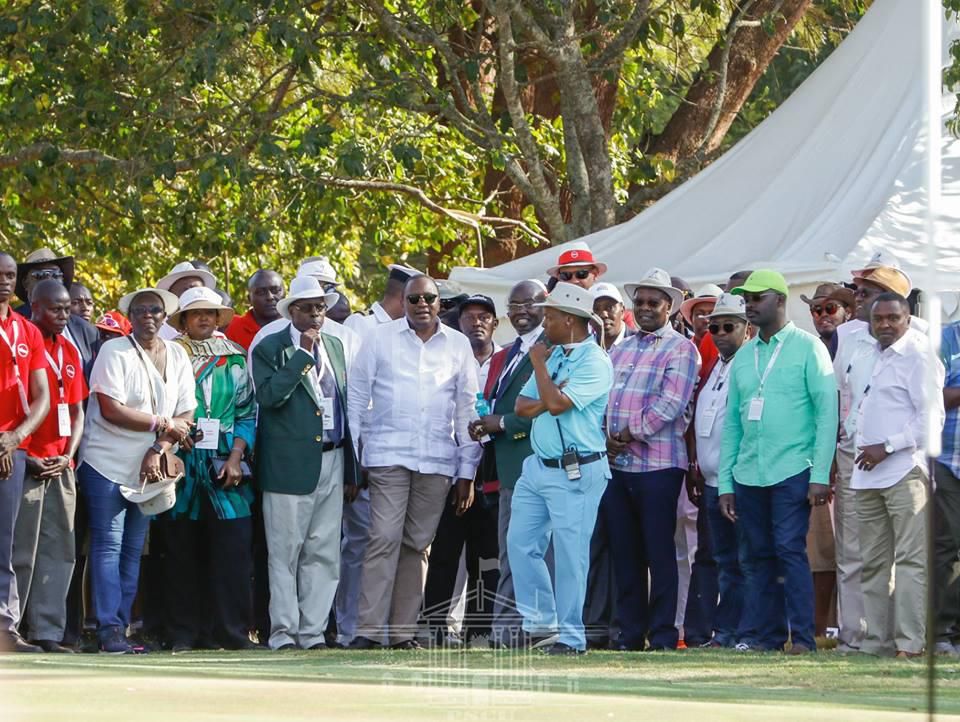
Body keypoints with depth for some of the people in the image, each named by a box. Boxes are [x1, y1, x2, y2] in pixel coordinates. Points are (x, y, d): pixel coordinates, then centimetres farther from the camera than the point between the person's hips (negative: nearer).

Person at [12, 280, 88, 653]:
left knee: (59, 551, 5)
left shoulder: (70, 352, 15)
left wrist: (68, 455, 2)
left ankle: (48, 632, 8)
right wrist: (27, 458, -14)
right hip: (27, 464, -7)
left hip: (61, 467, 7)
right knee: (22, 550, -6)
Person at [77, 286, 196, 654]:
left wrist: (158, 451, -11)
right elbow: (112, 410, -16)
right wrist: (163, 424, -10)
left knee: (133, 550, 7)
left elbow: (186, 417, 4)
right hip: (107, 463, -5)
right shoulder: (114, 352, -7)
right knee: (108, 546, -9)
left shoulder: (177, 356, 8)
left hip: (150, 471, 5)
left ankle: (121, 627, 10)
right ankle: (109, 630, -11)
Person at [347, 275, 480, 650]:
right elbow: (357, 397, 7)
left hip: (438, 460, 3)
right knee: (384, 539, -12)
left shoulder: (458, 345, 11)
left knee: (418, 544, 5)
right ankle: (369, 629, -14)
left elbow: (467, 410, 13)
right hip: (388, 455, -3)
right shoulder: (380, 338, 5)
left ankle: (403, 630, 8)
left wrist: (467, 472, 10)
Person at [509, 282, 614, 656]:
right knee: (521, 543, 7)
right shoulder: (553, 355, 15)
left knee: (570, 553, -5)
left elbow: (556, 404, -23)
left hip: (575, 471, -9)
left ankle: (570, 636, 1)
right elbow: (522, 406, 12)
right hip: (538, 466, 9)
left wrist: (539, 364, -9)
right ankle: (541, 624, 15)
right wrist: (549, 399, -9)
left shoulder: (594, 362, -12)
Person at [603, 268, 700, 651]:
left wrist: (631, 434, -12)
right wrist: (607, 438, -4)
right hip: (616, 463, 6)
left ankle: (663, 636, -1)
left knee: (659, 552, -4)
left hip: (657, 465, -6)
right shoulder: (620, 350, 19)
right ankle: (630, 632, 13)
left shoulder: (680, 349, -1)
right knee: (624, 551, 7)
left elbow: (671, 404, -12)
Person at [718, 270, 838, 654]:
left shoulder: (807, 348, 0)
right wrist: (725, 483, 11)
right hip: (748, 475, 6)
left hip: (792, 471, -6)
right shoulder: (743, 356, 16)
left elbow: (827, 411, -5)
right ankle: (768, 639, 9)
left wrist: (820, 475, -12)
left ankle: (803, 638, -12)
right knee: (757, 557, 4)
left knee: (790, 550, -13)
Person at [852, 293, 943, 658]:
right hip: (868, 475, 8)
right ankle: (876, 640, 10)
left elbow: (931, 417, -11)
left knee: (910, 559, -12)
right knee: (873, 563, 8)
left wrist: (887, 447, -14)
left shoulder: (917, 357, -4)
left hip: (904, 473, -8)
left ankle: (910, 642, -16)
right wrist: (862, 447, 12)